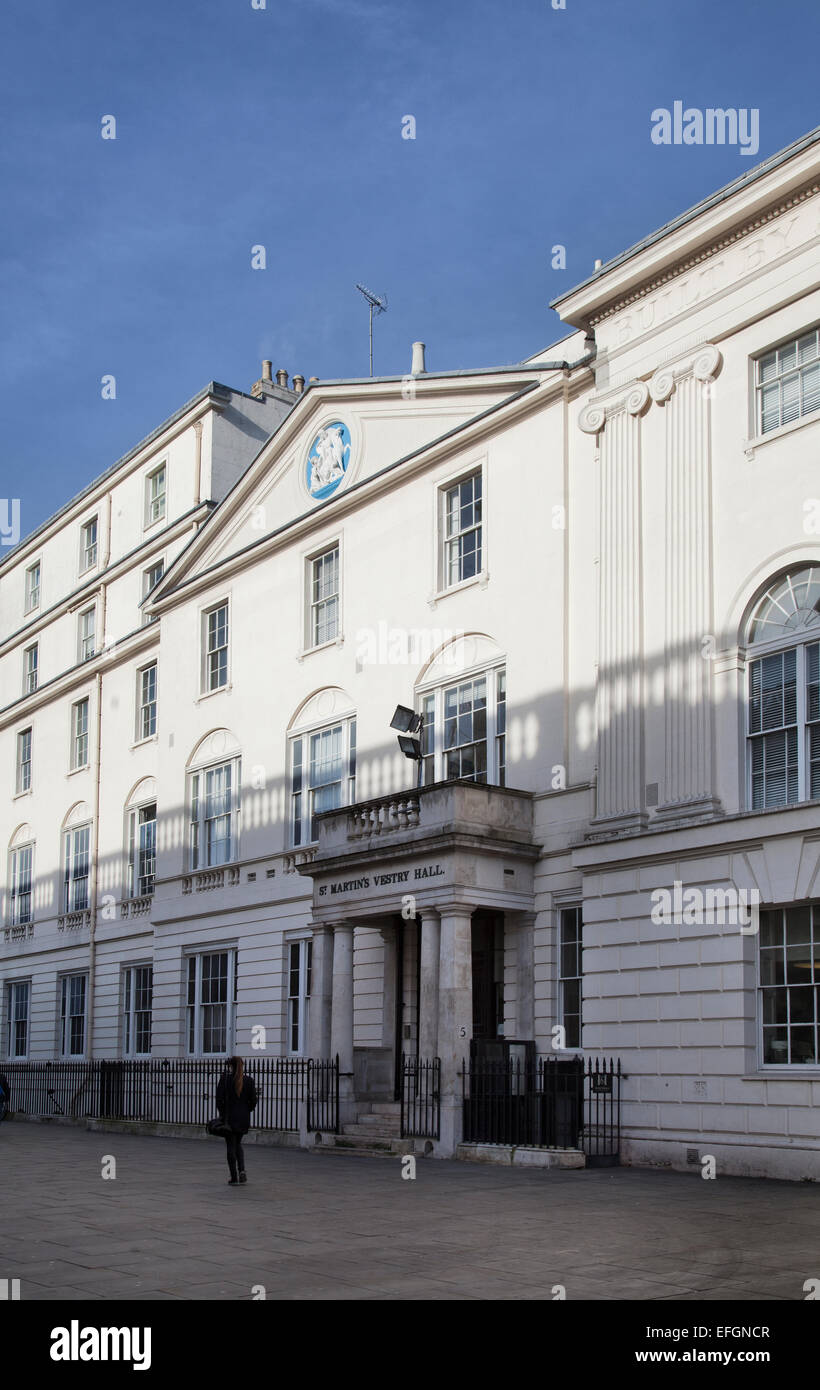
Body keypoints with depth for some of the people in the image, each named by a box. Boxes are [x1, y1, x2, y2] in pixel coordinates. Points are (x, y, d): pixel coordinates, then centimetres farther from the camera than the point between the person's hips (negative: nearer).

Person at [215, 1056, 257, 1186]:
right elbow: (253, 1101, 0)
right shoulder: (249, 1081, -1)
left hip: (229, 1117, -3)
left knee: (231, 1146, 4)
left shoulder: (225, 1079, -9)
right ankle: (241, 1170, 1)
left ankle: (234, 1178, 4)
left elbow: (219, 1098, -9)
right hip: (244, 1118, 3)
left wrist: (222, 1114, 3)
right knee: (238, 1144, 20)